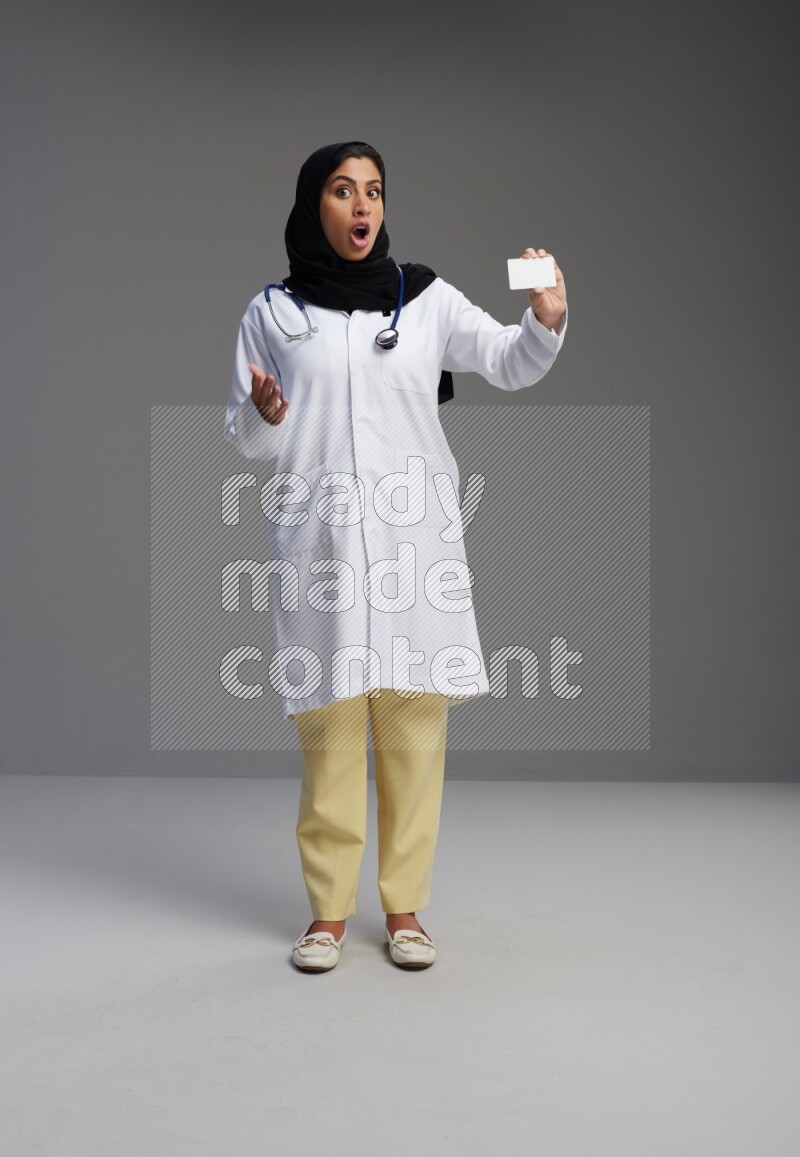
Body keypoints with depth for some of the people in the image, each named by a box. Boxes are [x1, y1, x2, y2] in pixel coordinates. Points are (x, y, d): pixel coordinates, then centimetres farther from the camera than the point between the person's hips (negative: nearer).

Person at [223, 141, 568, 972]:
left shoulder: (427, 300, 8)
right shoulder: (270, 313, 7)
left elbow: (510, 364, 3)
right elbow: (243, 439, 9)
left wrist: (546, 319, -17)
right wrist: (267, 416, -13)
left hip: (415, 539, 1)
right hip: (320, 541, -1)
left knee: (415, 728, 2)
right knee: (329, 728, 0)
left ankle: (404, 908, 14)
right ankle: (328, 911, 13)